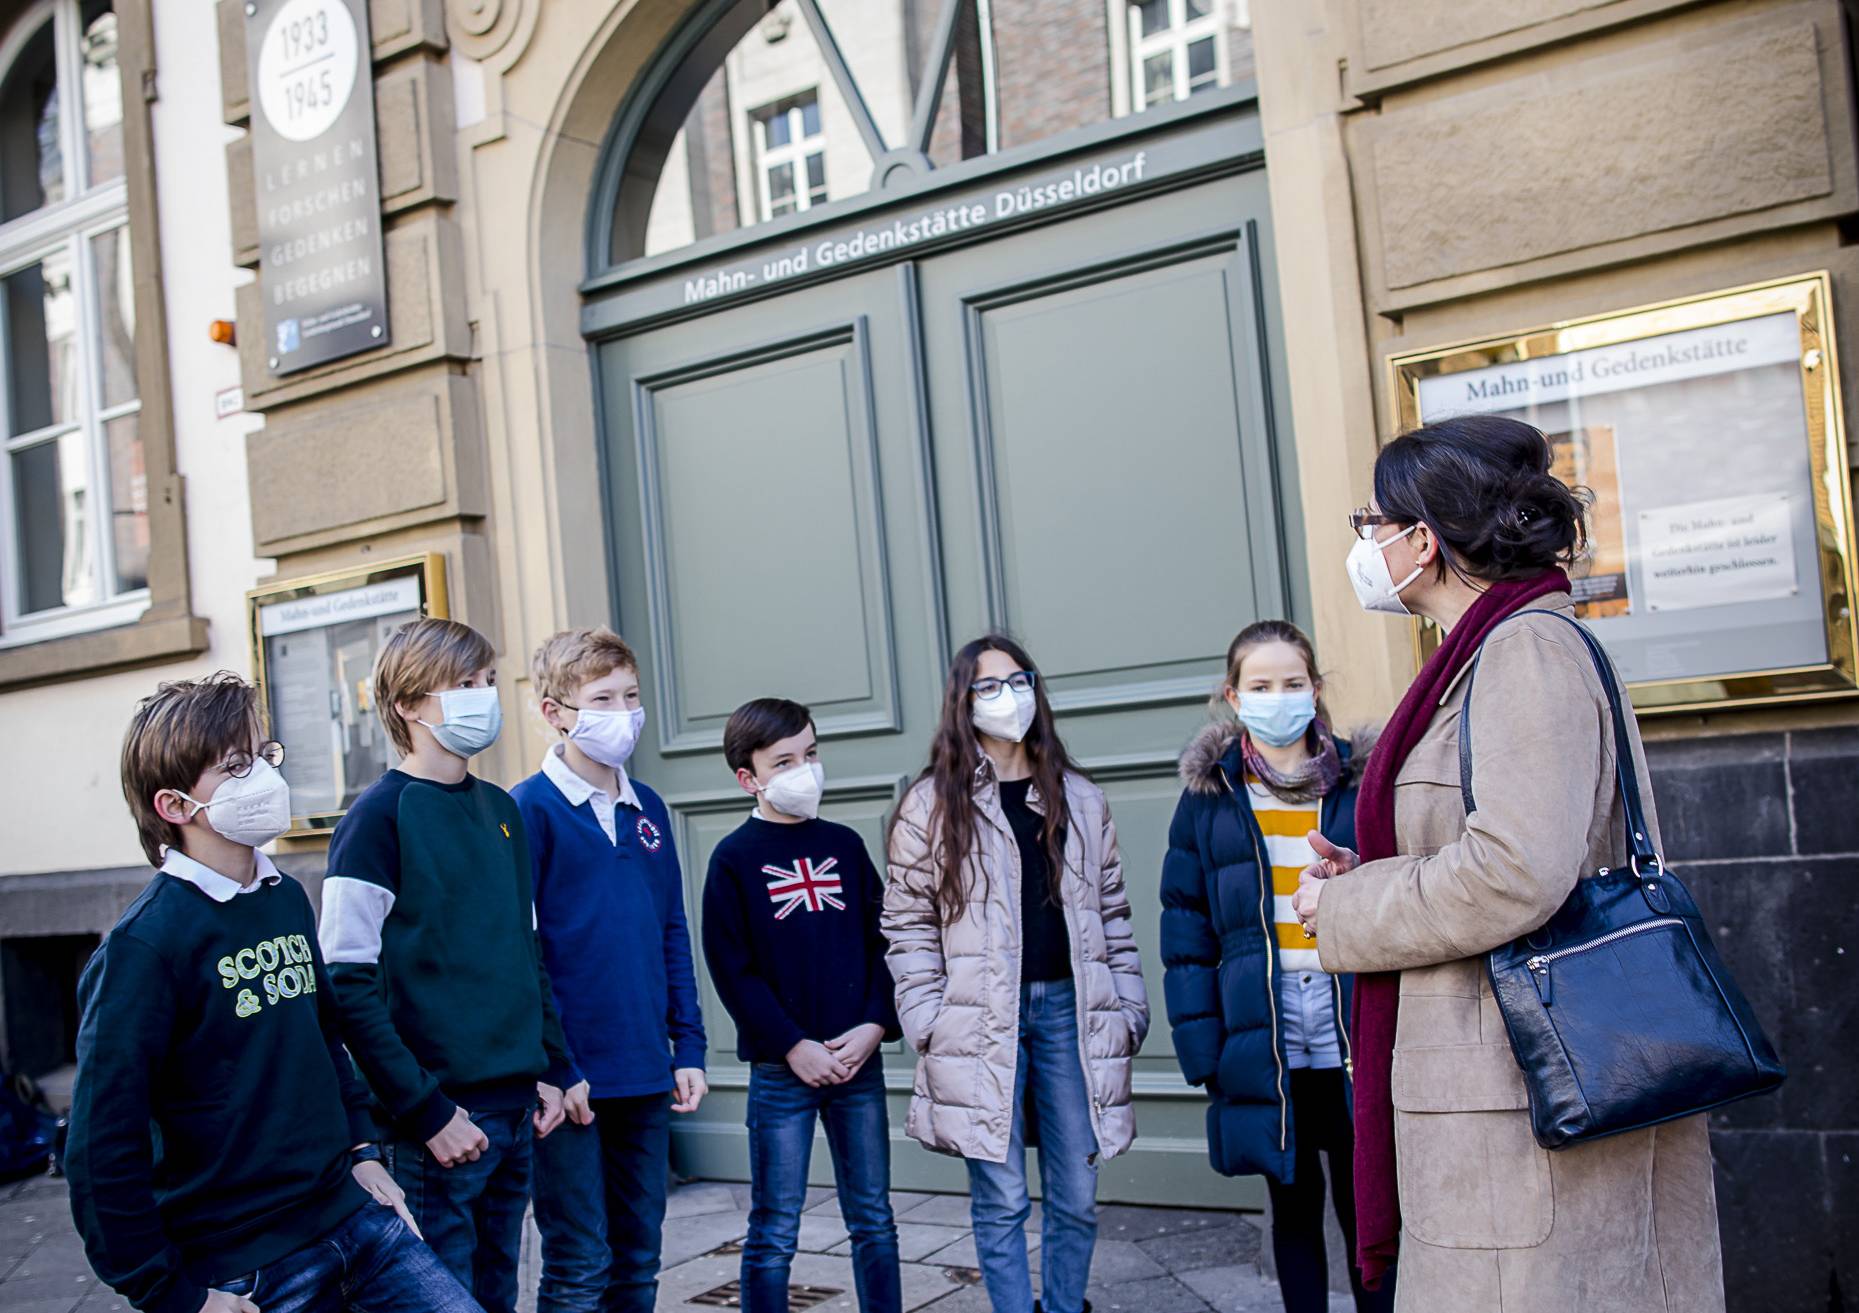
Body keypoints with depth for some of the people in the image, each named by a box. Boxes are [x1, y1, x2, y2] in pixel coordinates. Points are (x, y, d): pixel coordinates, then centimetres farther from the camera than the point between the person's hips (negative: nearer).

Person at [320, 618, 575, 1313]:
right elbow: (347, 988, -14)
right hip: (438, 1122, -6)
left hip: (516, 1109, 7)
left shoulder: (501, 810, 11)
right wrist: (424, 1111, -15)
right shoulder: (379, 815, -10)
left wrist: (550, 1068, 10)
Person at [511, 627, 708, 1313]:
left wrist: (688, 1048, 8)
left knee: (639, 1258, 15)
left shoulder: (648, 809, 9)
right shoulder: (530, 810, -10)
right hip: (571, 1080, -6)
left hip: (647, 1076, 6)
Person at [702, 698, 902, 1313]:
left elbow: (881, 943, 9)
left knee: (873, 1219, 12)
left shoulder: (845, 845, 8)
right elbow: (731, 968, -7)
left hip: (859, 1060, 4)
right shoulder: (735, 858, -3)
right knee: (775, 1231, 3)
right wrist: (792, 1045, -12)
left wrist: (875, 1024, -5)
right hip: (782, 1067, -4)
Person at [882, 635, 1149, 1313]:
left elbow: (1112, 912, 14)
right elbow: (909, 924, 0)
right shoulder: (932, 803, 2)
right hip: (982, 1022, -3)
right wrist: (929, 1025, -7)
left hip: (1069, 1009, 3)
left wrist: (1129, 1009, 7)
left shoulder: (1080, 800, 12)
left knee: (1076, 1196, 7)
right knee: (1001, 1200, 1)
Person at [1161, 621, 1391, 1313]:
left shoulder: (1357, 779, 5)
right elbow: (1186, 925, 2)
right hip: (1264, 1030, 0)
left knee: (1364, 1203, 5)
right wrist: (1200, 1043, -5)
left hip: (1353, 1020, 0)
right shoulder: (1208, 794, 4)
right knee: (1294, 1203, 11)